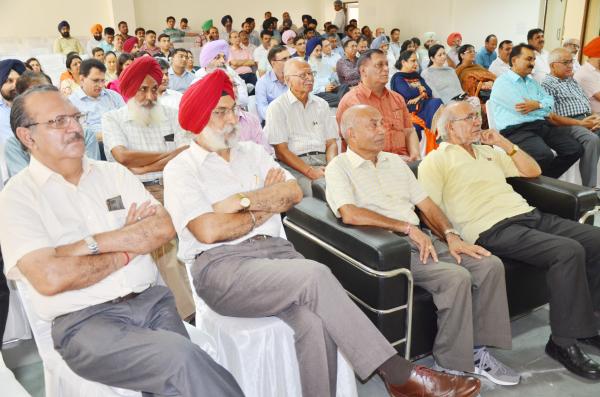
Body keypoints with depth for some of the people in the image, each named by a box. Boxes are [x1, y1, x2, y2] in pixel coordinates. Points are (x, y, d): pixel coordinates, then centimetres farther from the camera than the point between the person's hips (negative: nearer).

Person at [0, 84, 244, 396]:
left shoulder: (114, 172, 13)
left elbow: (164, 228, 0)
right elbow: (50, 278, -15)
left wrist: (90, 244, -9)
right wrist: (127, 249, -4)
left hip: (150, 300, 4)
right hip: (83, 321, -3)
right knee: (182, 356, -26)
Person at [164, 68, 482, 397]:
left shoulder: (252, 152, 20)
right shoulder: (180, 169, 4)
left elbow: (293, 192, 5)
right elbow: (209, 231, -11)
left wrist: (243, 200, -8)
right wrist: (267, 205, 1)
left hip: (275, 249, 5)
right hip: (221, 265, -4)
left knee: (314, 323, -27)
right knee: (315, 275, -29)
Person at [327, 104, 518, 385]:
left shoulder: (395, 162, 20)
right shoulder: (339, 168, -1)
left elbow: (426, 204, 17)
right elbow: (350, 214, -19)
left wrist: (451, 236, -1)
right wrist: (408, 228, -18)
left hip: (423, 239, 8)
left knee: (491, 265, -8)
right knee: (456, 277, -26)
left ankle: (477, 350, 2)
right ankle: (451, 366, -9)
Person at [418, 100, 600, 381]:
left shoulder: (489, 151, 25)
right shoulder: (436, 161, 3)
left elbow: (533, 171, 25)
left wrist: (504, 143, 14)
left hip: (528, 215, 8)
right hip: (494, 229, -8)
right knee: (568, 250, -27)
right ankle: (563, 342, -15)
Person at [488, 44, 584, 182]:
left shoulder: (532, 81, 24)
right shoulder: (503, 82, -4)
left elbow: (549, 100, 12)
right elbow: (521, 108, -12)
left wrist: (537, 104, -13)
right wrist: (548, 114, 3)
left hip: (541, 125, 9)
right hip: (516, 130, -8)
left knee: (575, 149, -6)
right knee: (545, 155, -34)